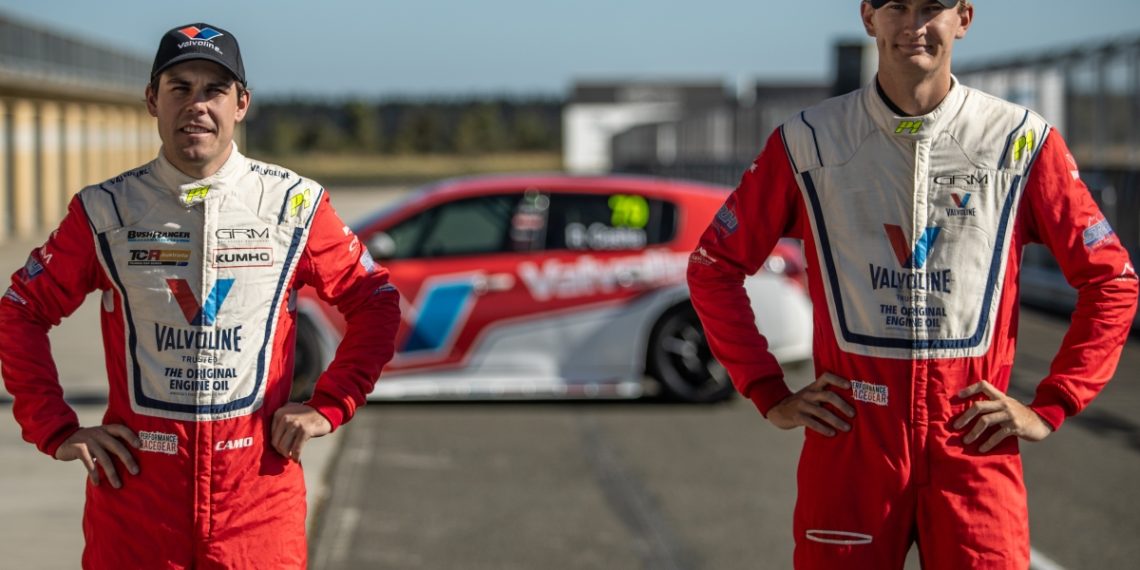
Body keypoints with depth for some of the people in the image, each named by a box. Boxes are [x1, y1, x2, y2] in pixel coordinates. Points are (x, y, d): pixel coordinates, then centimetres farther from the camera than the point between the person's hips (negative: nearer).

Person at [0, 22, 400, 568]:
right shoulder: (105, 211, 3)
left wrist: (329, 406, 2)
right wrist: (57, 430, 1)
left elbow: (376, 304, 11)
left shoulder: (295, 204, 3)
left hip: (259, 480, 0)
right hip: (135, 487, 0)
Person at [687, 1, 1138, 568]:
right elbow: (712, 267, 11)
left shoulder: (1021, 141, 3)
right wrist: (770, 396, 4)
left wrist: (1050, 407, 2)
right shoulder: (809, 142, 4)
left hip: (975, 447, 0)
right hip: (850, 442, 0)